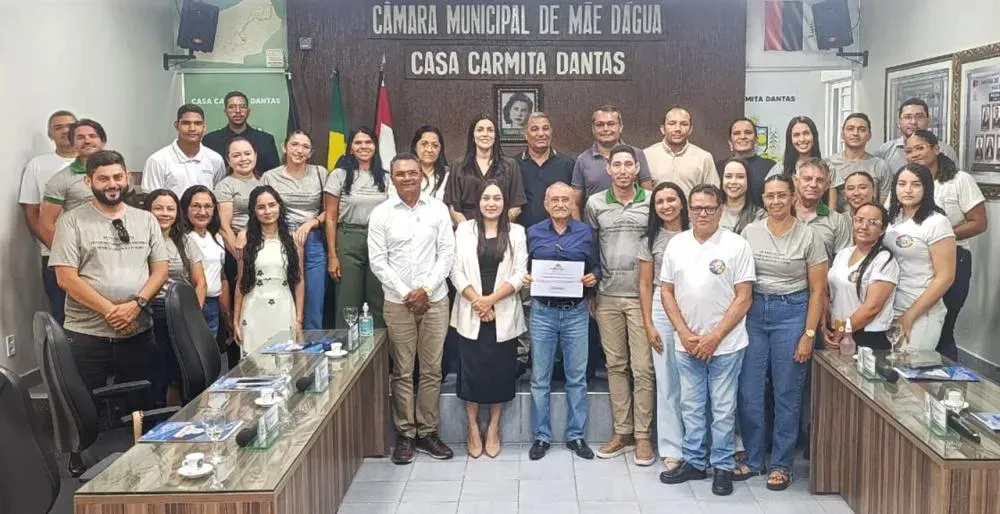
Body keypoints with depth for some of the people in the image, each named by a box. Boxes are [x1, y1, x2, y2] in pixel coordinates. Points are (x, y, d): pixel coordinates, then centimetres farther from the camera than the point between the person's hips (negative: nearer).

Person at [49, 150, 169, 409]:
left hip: (139, 332, 3)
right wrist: (110, 310, -15)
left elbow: (160, 270, 5)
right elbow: (66, 278, -9)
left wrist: (136, 304, -12)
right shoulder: (72, 221, -3)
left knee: (140, 407, 12)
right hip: (86, 335, -3)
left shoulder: (146, 220, 8)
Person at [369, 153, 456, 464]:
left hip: (435, 300, 1)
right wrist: (405, 293, -9)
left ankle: (427, 432, 16)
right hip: (398, 302, -1)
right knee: (402, 372, 5)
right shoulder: (381, 214, 0)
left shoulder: (438, 209, 2)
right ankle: (405, 434, 14)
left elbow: (447, 254, 0)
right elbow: (378, 261, -2)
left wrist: (425, 288, -9)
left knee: (432, 370, 6)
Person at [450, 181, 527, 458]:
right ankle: (473, 429, 15)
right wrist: (477, 302, -11)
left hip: (503, 314, 0)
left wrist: (491, 300, -13)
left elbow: (519, 274, -3)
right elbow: (456, 271, -1)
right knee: (471, 369, 2)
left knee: (500, 370, 5)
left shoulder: (516, 232, 4)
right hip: (471, 313, 0)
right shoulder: (464, 229, 5)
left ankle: (493, 429, 18)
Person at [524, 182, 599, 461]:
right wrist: (525, 280, -12)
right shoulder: (533, 233, 4)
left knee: (577, 377, 7)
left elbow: (596, 267, 10)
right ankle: (541, 436, 17)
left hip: (576, 312, 0)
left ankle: (575, 435, 19)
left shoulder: (585, 233, 5)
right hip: (542, 312, 0)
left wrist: (593, 278, -11)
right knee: (540, 379, 5)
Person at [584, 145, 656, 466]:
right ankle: (622, 433, 18)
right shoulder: (595, 204, 5)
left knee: (643, 368, -2)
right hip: (607, 297, 2)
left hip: (642, 296, -2)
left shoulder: (652, 202, 0)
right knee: (615, 366, 8)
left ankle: (643, 436, 8)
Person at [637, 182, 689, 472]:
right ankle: (672, 449, 14)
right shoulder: (650, 240, 6)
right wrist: (648, 325, 1)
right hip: (662, 310, 1)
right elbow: (645, 285, 7)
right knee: (667, 383, 5)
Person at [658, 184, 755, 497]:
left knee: (723, 409, 6)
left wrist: (714, 337, -13)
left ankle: (723, 467, 19)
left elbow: (743, 298, -8)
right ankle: (694, 461, 27)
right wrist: (685, 334, -5)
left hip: (725, 344, -3)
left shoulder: (736, 245, -7)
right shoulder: (676, 244, 4)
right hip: (686, 344, 4)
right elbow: (666, 292, 5)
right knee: (691, 406, 13)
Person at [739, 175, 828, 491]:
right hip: (753, 312, 3)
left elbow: (817, 290, -3)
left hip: (791, 313, -3)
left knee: (787, 393, 5)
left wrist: (809, 335, -8)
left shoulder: (808, 236, -4)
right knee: (749, 391, 5)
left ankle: (781, 464, 18)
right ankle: (753, 459, 21)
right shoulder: (749, 232, 3)